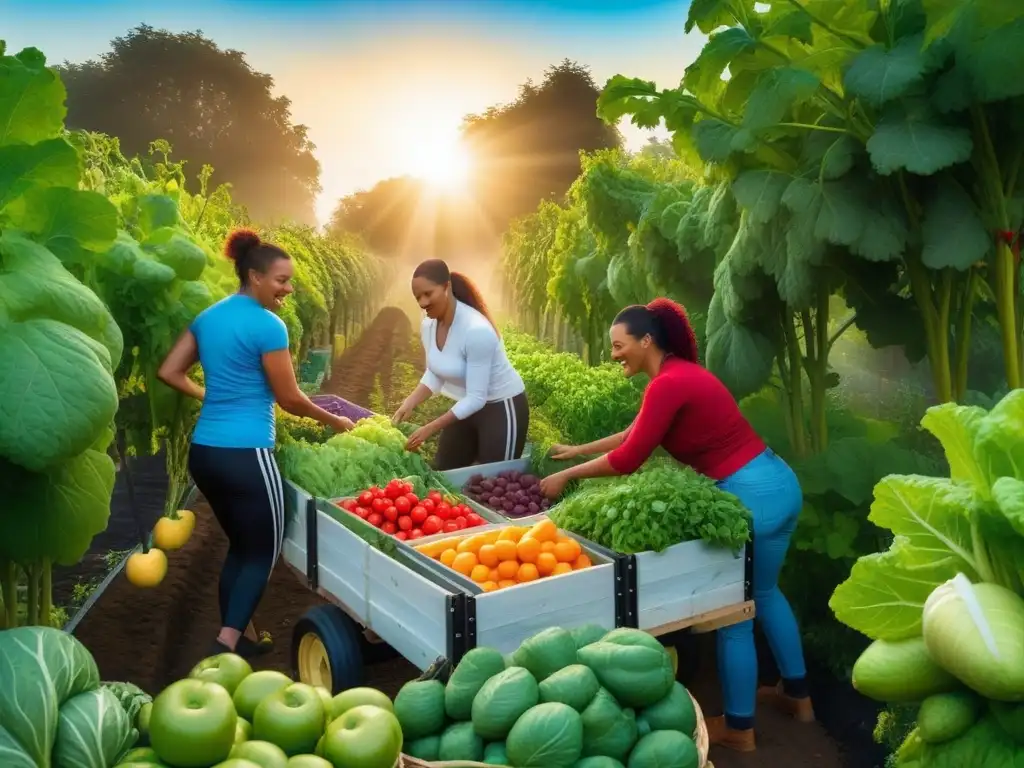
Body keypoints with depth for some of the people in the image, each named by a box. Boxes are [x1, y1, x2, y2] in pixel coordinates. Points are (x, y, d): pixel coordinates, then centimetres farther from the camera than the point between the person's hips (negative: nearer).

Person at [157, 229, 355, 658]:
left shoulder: (208, 317, 11)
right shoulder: (267, 326, -12)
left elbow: (169, 373, 14)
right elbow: (290, 399, -7)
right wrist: (334, 421, 8)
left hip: (203, 451, 8)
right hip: (245, 454, -8)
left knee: (239, 545, 20)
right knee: (263, 551, 5)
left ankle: (238, 637, 26)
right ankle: (227, 646, -4)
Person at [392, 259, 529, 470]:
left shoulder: (476, 330, -31)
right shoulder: (428, 325, -8)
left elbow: (477, 398, -29)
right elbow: (434, 374, 5)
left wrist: (431, 429, -30)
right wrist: (409, 404, -12)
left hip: (503, 408, -7)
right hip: (468, 406, 8)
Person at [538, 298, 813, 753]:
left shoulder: (668, 383, -18)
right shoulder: (681, 373, 12)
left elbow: (628, 459, -15)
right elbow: (637, 432, 23)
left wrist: (567, 475, -4)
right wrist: (580, 450, 28)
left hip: (750, 496, -10)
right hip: (777, 484, 10)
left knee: (732, 614, 6)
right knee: (763, 592, 27)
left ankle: (738, 729, 21)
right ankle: (797, 696, 41)